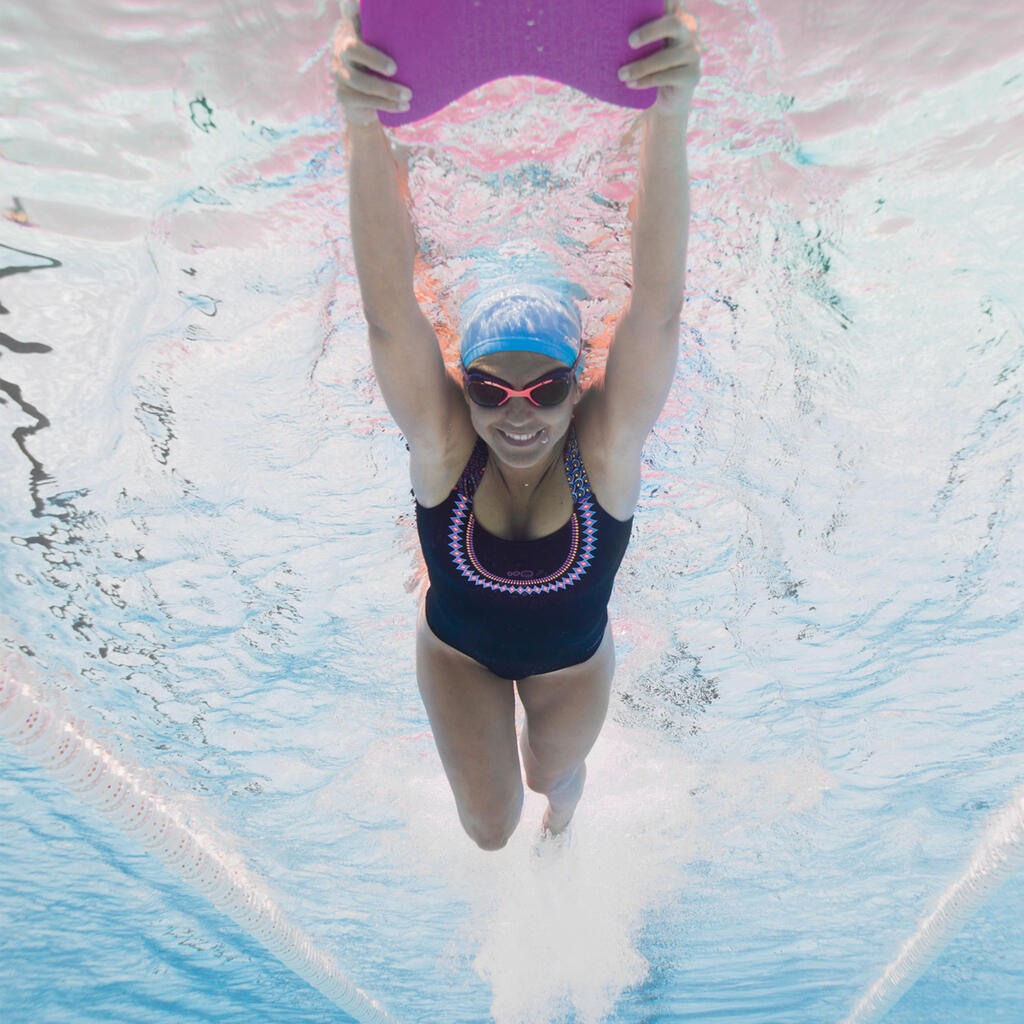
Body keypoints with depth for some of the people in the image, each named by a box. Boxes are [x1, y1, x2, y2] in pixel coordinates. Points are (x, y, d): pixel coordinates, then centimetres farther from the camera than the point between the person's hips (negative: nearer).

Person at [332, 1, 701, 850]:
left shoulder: (606, 448, -34)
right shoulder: (442, 444, -33)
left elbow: (658, 302, -47)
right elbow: (389, 308, -46)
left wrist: (670, 118, -61)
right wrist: (362, 126, -61)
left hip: (574, 656, 0)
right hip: (459, 651, 0)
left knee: (552, 773, 30)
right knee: (488, 828, 19)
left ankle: (566, 761, 71)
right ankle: (490, 761, 58)